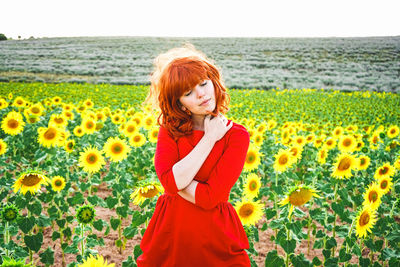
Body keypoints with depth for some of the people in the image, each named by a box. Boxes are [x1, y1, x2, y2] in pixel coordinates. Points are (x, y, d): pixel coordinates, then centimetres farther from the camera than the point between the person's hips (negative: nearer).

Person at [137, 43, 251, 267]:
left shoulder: (236, 135, -11)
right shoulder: (170, 129, -2)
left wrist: (173, 180, -11)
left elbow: (210, 197, -19)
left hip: (215, 235, -2)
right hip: (170, 231, 2)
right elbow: (170, 181, -18)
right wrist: (209, 139, -16)